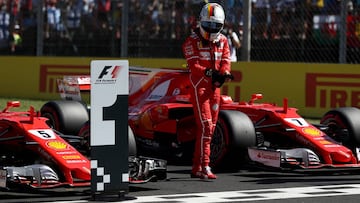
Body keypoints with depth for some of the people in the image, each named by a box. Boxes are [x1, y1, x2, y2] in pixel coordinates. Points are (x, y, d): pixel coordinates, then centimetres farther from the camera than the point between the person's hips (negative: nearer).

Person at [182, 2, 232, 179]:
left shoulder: (222, 41, 10)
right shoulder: (192, 41, -7)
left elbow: (225, 61, -1)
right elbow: (193, 66, -18)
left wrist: (224, 74, -23)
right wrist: (210, 73, -34)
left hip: (215, 88, 6)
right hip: (199, 87, -6)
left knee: (210, 128, 9)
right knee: (205, 126, -16)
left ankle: (196, 167, 17)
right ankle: (204, 167, -17)